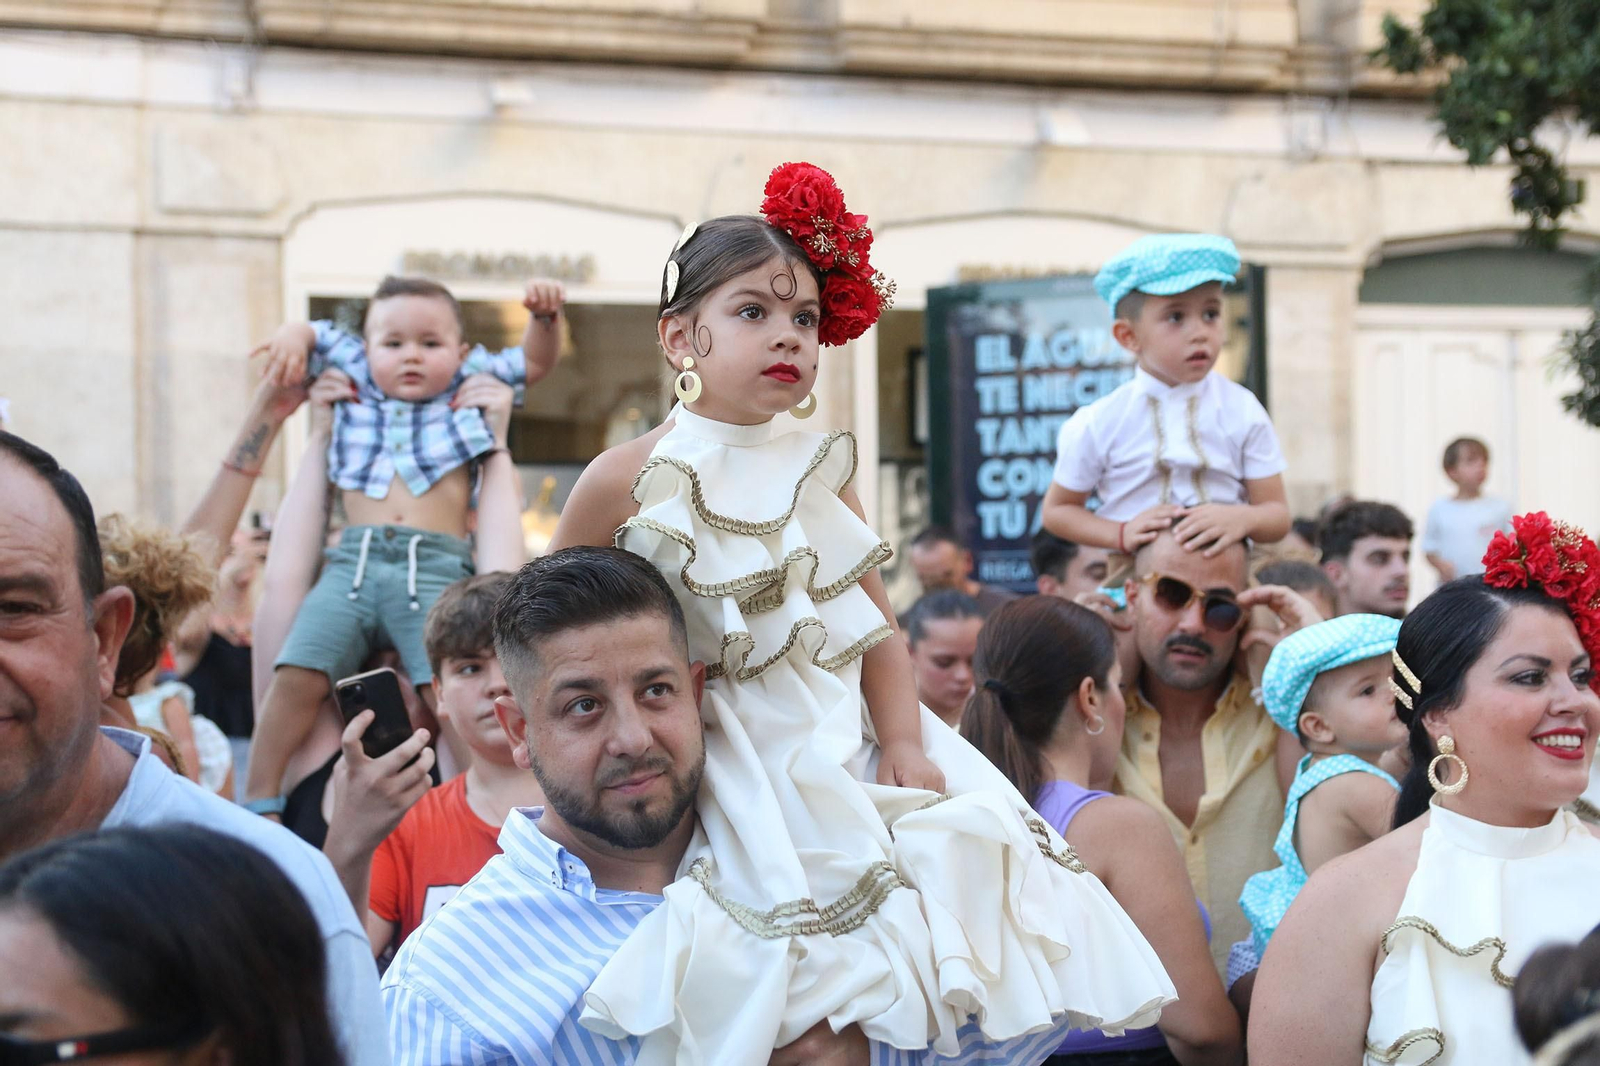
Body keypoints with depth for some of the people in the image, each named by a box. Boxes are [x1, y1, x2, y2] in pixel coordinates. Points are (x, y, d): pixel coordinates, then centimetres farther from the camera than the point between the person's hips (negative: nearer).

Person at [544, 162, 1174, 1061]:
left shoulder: (820, 472, 11)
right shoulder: (628, 482, -4)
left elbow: (878, 628, 8)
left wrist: (904, 742, -6)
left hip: (848, 744, 6)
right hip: (741, 767, -6)